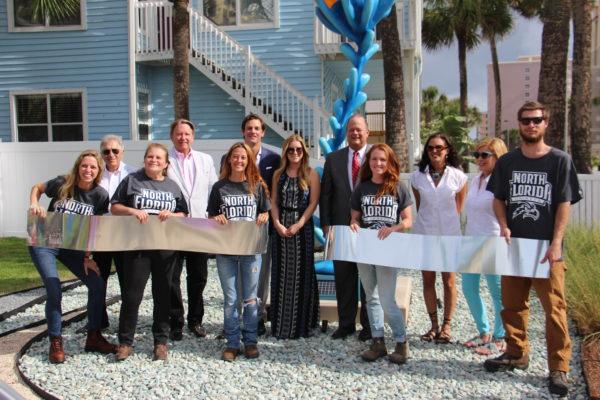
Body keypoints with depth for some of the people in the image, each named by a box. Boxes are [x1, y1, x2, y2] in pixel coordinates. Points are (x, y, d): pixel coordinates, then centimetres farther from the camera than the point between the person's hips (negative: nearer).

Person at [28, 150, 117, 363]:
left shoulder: (100, 196, -9)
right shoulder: (62, 183, -15)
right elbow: (37, 187, 5)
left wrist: (87, 257, -7)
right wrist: (34, 204, -15)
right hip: (44, 243, -3)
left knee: (98, 285, -6)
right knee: (54, 291, -17)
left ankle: (93, 337, 11)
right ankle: (55, 343, 2)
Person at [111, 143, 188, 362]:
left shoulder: (173, 186, 11)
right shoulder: (132, 180, 5)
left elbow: (184, 214, 14)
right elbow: (114, 207, 6)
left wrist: (172, 215, -7)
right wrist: (132, 211, -13)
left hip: (166, 247, 2)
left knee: (163, 295, 8)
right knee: (131, 295, -1)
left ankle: (161, 342, 18)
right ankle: (125, 342, 11)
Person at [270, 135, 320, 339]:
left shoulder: (311, 174, 1)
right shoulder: (278, 174, 11)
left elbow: (313, 203, -5)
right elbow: (274, 201, 7)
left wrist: (298, 224, -14)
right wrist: (277, 223, -8)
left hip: (303, 227, -3)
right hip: (281, 228, 3)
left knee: (301, 274, 1)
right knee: (281, 274, 4)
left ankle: (301, 324, 11)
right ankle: (281, 324, 13)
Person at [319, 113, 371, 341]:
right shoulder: (333, 159, 7)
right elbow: (325, 194, 7)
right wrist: (326, 224, 0)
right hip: (341, 226, 2)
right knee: (343, 278, 9)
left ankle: (369, 325, 19)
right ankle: (346, 323, 21)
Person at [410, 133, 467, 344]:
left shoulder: (458, 176, -4)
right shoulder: (417, 177, 0)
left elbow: (459, 207, 7)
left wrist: (449, 222, 8)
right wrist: (427, 222, 11)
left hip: (449, 235, -2)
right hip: (424, 234, 2)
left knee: (449, 280, 4)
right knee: (428, 280, 7)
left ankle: (446, 325, 15)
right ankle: (434, 324, 19)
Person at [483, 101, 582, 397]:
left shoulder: (560, 160, -2)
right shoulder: (507, 162, 7)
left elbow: (565, 204, -5)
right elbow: (499, 199, 13)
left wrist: (556, 244, -14)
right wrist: (503, 227, -5)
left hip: (547, 248, -3)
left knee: (554, 309, -3)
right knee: (512, 305, 13)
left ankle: (558, 369, 6)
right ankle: (516, 354, 29)